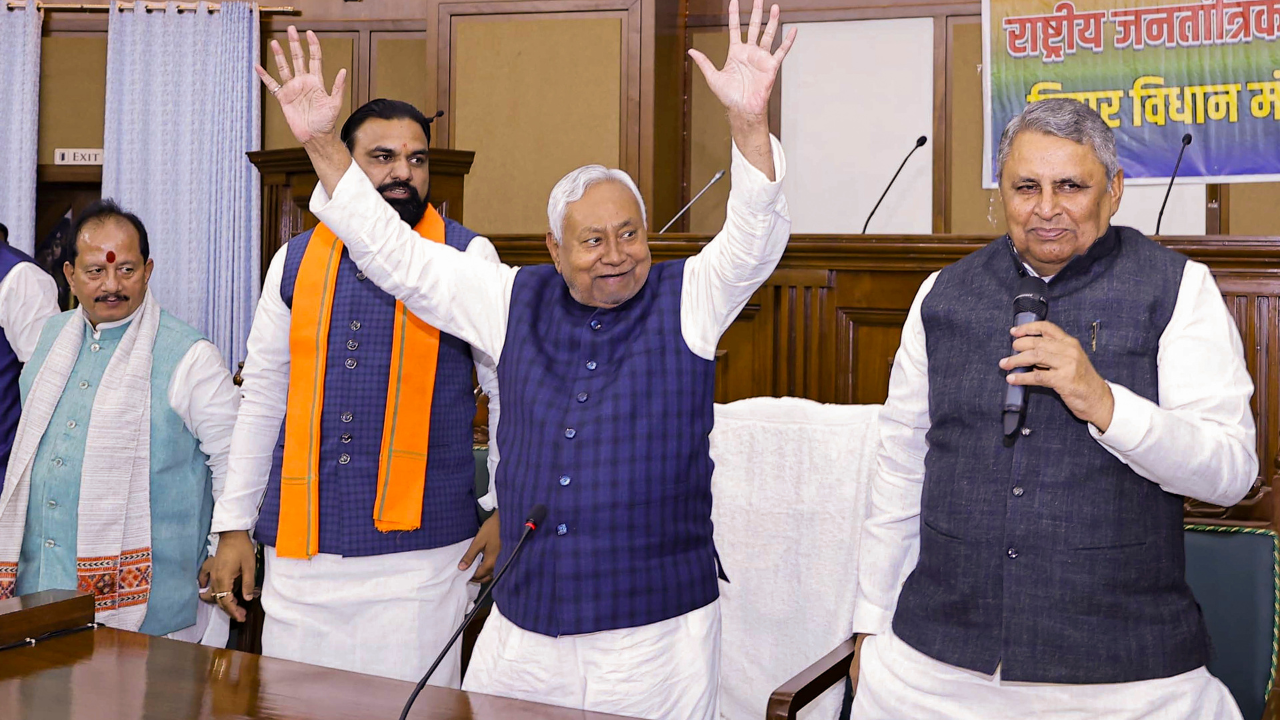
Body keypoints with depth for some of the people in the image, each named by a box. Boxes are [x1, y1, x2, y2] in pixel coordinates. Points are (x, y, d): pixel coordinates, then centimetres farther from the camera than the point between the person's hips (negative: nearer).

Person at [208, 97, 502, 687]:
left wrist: (507, 508, -3)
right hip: (298, 549, 3)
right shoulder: (295, 260, 9)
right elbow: (262, 396, 13)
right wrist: (235, 526, 11)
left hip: (421, 550, -3)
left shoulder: (467, 258, 1)